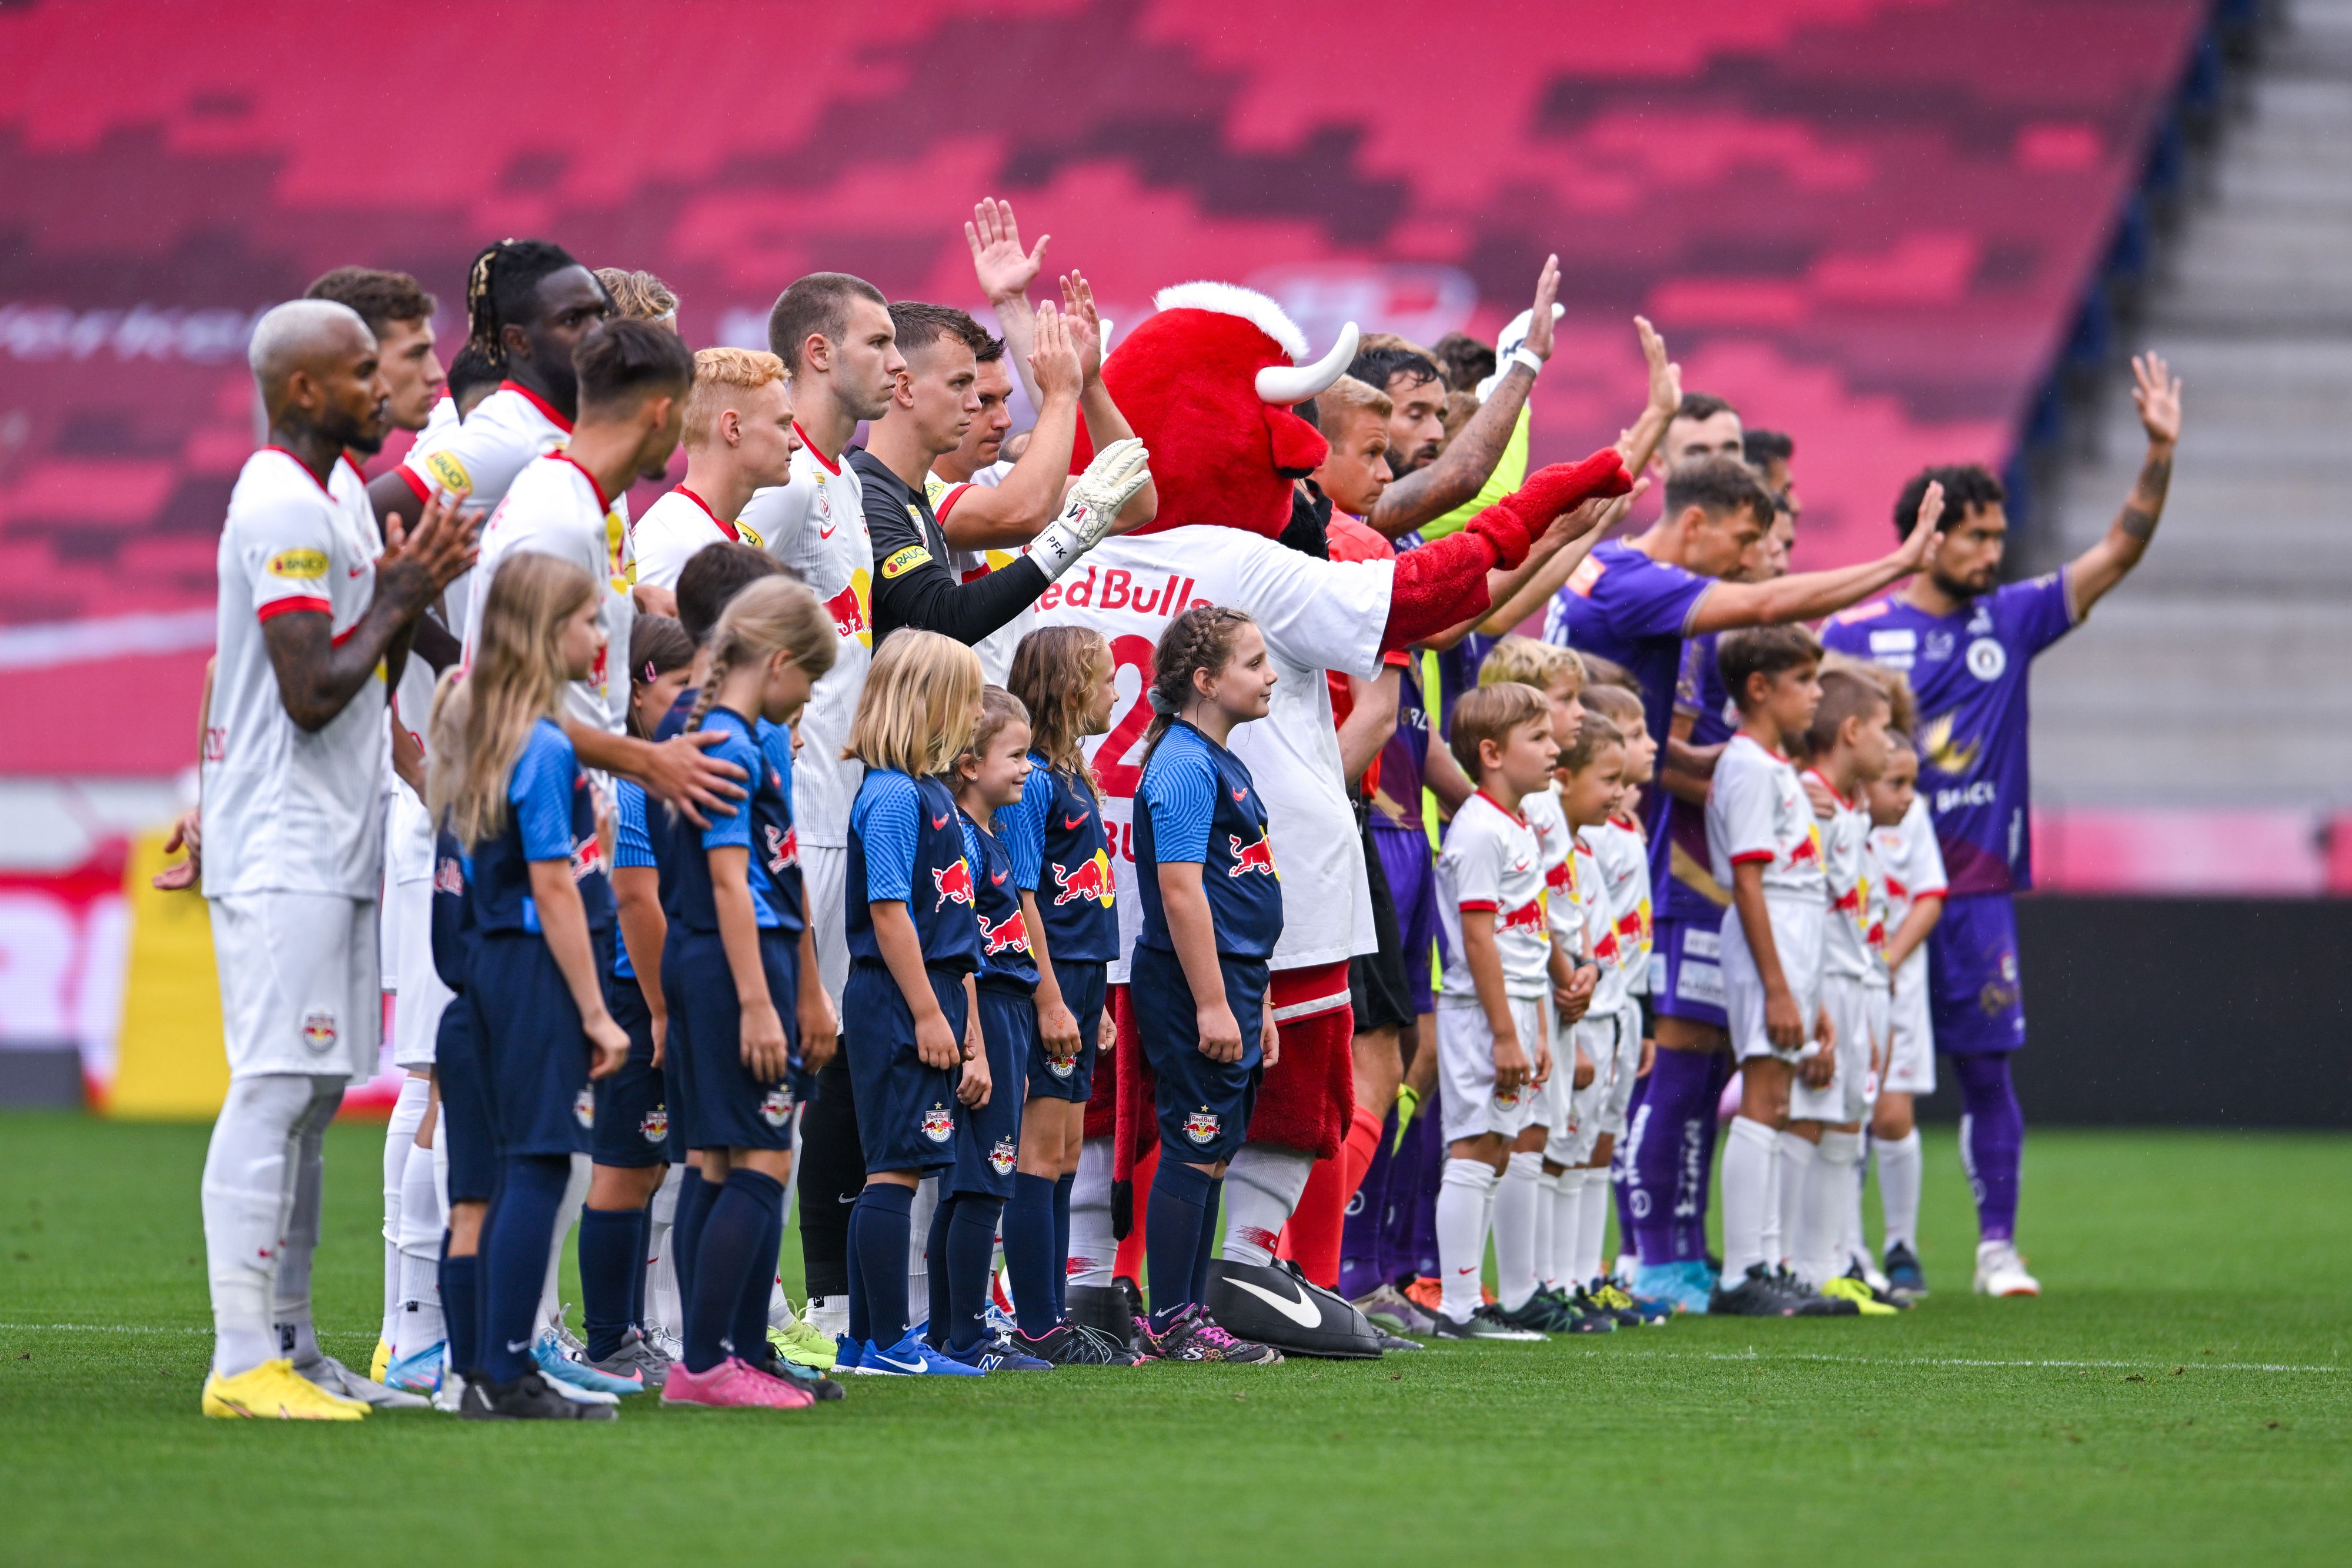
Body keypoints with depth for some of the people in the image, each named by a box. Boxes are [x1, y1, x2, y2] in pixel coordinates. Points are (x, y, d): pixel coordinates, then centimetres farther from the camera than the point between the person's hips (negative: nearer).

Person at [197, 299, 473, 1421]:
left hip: (328, 848, 10)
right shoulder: (287, 509, -15)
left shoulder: (334, 497, 17)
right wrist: (399, 601, -10)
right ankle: (244, 1362, -12)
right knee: (276, 1094, -11)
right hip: (284, 852, -10)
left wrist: (413, 591, 5)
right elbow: (314, 695, -20)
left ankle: (290, 1348, 16)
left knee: (311, 1094, 11)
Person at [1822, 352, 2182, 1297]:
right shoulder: (1856, 637, -1)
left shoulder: (2011, 621, 8)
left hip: (1979, 891, 3)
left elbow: (2119, 553, 5)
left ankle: (1998, 1246, 10)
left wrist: (2160, 453, -6)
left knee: (1986, 1069, 3)